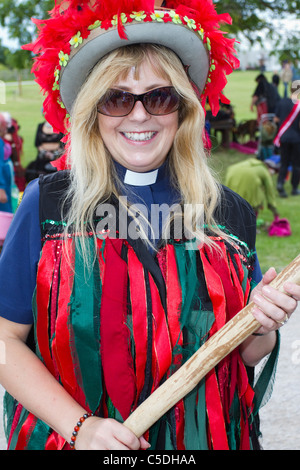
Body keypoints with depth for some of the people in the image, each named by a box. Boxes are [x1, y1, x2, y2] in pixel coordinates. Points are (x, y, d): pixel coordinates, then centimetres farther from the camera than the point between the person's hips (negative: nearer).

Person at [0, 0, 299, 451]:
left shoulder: (229, 212, -5)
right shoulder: (48, 203, -11)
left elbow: (247, 354, 3)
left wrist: (262, 327, -17)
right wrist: (79, 426, -18)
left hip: (203, 437, 2)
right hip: (67, 436, -2)